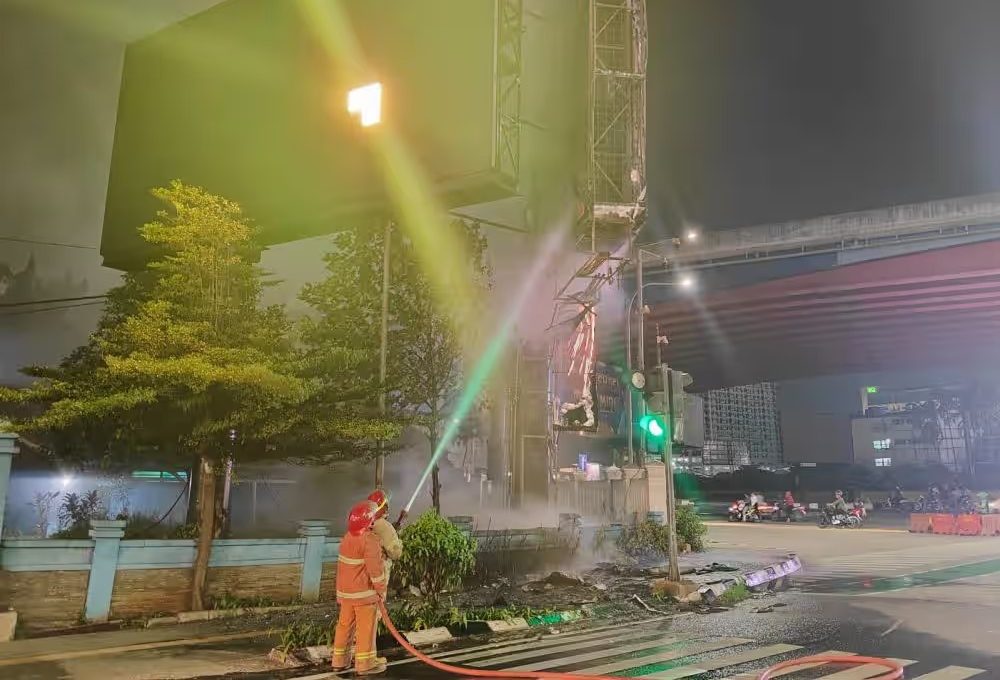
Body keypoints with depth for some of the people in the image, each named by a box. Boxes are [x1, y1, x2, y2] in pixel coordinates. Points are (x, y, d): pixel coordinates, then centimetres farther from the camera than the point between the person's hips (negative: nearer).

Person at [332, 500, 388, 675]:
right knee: (366, 627, 1)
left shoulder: (347, 538, 7)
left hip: (345, 590, 8)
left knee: (345, 625, 15)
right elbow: (375, 568, -21)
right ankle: (365, 663, 6)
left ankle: (339, 660, 22)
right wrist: (381, 589, -10)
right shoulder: (369, 540, -20)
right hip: (364, 591, -8)